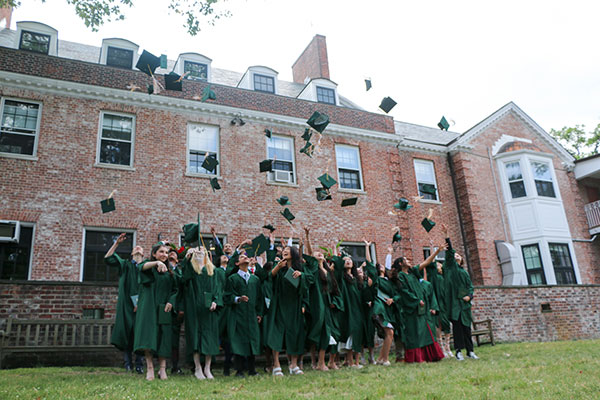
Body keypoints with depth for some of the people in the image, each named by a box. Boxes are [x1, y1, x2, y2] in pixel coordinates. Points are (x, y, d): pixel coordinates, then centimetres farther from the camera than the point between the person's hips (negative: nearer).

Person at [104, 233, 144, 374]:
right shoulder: (125, 265, 17)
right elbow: (108, 259, 3)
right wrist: (116, 243, -2)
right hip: (126, 304, 1)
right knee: (126, 330, -4)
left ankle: (139, 364, -4)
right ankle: (128, 363, 3)